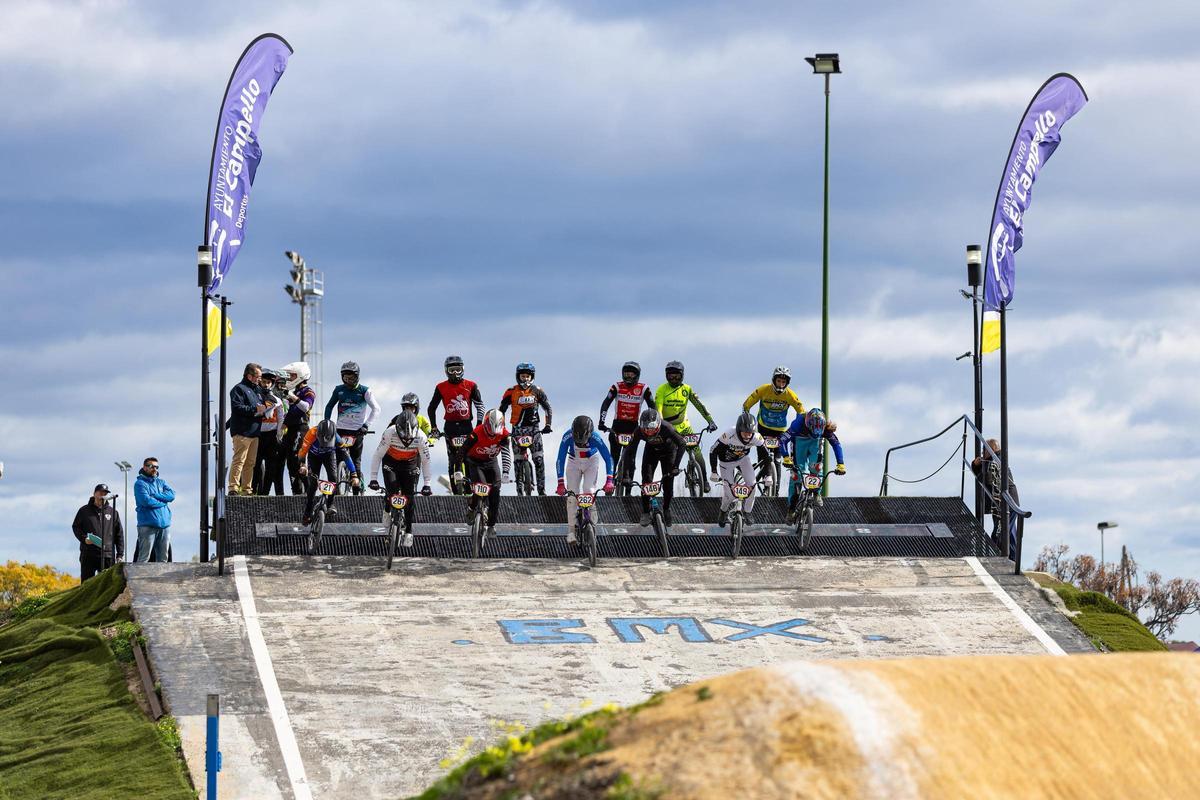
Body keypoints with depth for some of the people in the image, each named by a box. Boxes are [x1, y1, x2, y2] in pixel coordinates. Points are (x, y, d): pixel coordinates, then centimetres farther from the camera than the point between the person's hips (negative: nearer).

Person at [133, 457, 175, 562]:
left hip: (164, 525, 6)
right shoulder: (140, 483, 2)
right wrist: (163, 501, -2)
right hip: (148, 525, -6)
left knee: (162, 559, 6)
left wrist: (154, 496, -8)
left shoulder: (161, 482, 20)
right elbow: (146, 501, -14)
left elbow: (171, 494, 2)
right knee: (144, 558, -12)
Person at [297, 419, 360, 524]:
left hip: (329, 454, 1)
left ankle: (331, 504, -3)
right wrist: (302, 465, -55)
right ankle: (307, 513, -1)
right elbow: (303, 450, -38)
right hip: (314, 455, -1)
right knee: (312, 482, -12)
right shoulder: (312, 434, -39)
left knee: (333, 476, -22)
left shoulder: (336, 438, -35)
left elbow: (346, 455, -35)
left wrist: (354, 475, -40)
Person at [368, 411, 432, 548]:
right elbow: (377, 455, -24)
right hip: (391, 462, -1)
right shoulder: (390, 433, -33)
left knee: (410, 496, -8)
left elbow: (425, 461, -17)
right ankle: (387, 509, 18)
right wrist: (373, 479, -28)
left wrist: (427, 484, -19)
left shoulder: (420, 437, -30)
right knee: (392, 491, -18)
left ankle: (409, 531, 4)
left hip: (411, 463, 1)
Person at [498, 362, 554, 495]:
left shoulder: (537, 391, 0)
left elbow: (548, 408, 4)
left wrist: (548, 425, -8)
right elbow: (501, 410, 2)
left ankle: (541, 490, -7)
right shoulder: (511, 392, -2)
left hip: (534, 428, 0)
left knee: (539, 459, -9)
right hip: (518, 429, 0)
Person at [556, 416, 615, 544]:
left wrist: (609, 480, -36)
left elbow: (608, 458, -27)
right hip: (574, 463, 1)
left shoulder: (595, 438, -34)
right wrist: (561, 483, -37)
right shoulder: (568, 437, -32)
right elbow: (560, 460, -30)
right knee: (572, 494, -10)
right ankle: (571, 531, -5)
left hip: (591, 462, -1)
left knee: (589, 491, -19)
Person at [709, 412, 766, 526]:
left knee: (751, 485, -14)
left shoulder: (756, 437, -30)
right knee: (729, 494, -4)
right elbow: (713, 451, -28)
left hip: (743, 459, 3)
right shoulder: (729, 435, -39)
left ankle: (748, 512, 10)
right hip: (727, 461, -3)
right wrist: (714, 472, -30)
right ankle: (724, 512, 29)